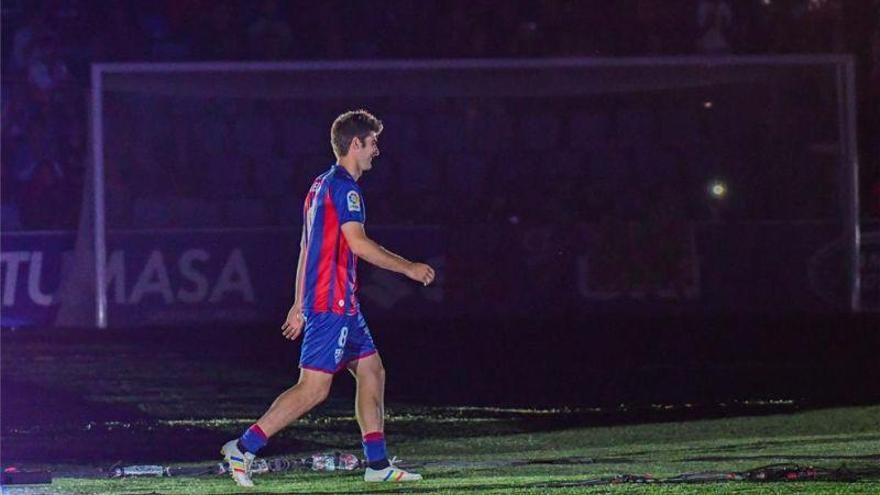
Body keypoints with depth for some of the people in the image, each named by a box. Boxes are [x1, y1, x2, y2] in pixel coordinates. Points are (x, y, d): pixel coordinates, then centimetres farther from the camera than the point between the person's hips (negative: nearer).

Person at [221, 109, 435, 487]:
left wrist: (300, 305, 24)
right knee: (313, 388, -10)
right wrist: (408, 268, -13)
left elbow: (306, 248, 21)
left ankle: (378, 465, 11)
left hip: (342, 306, 11)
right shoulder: (343, 186, -13)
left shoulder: (321, 186, 18)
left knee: (372, 372, 11)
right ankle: (244, 448, -10)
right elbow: (358, 244, -21)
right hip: (332, 304, -11)